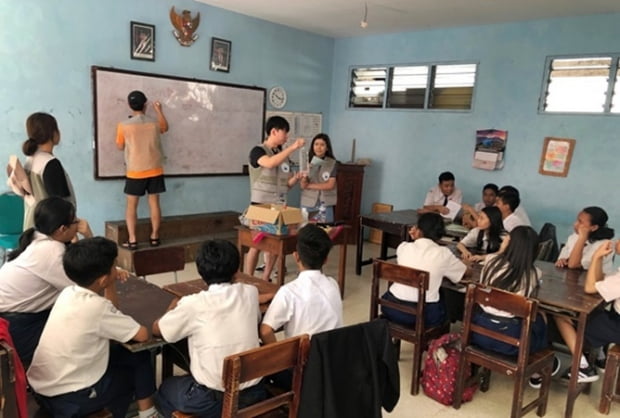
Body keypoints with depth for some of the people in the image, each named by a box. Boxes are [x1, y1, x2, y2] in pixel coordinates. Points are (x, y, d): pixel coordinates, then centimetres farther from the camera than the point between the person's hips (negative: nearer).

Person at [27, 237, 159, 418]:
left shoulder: (69, 293, -2)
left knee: (125, 355, 19)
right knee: (140, 358, 8)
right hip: (66, 398, -7)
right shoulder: (96, 306, -25)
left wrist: (112, 284, 0)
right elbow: (142, 335, -16)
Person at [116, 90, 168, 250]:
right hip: (155, 170, 2)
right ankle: (155, 237, 14)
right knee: (154, 203, 9)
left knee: (131, 205, 5)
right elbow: (165, 127, 24)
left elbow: (120, 146, 6)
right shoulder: (154, 123, -1)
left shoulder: (124, 126, -9)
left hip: (135, 172, -2)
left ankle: (132, 240, 2)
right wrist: (159, 110, 31)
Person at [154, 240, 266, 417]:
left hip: (213, 399, -4)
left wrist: (174, 310, 21)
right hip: (253, 393, 4)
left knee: (165, 389, 28)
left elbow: (156, 330, 2)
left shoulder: (193, 305, -15)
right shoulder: (250, 292, -5)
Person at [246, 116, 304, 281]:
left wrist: (296, 178, -6)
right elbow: (270, 163, -32)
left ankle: (265, 280, 20)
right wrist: (293, 147, -30)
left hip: (279, 206, 7)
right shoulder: (258, 151, -8)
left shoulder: (283, 155, 12)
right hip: (261, 206, -6)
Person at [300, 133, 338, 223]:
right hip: (308, 203, 1)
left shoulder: (332, 163, -2)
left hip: (326, 204, -1)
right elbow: (302, 185, -5)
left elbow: (330, 185, -7)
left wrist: (309, 185, -8)